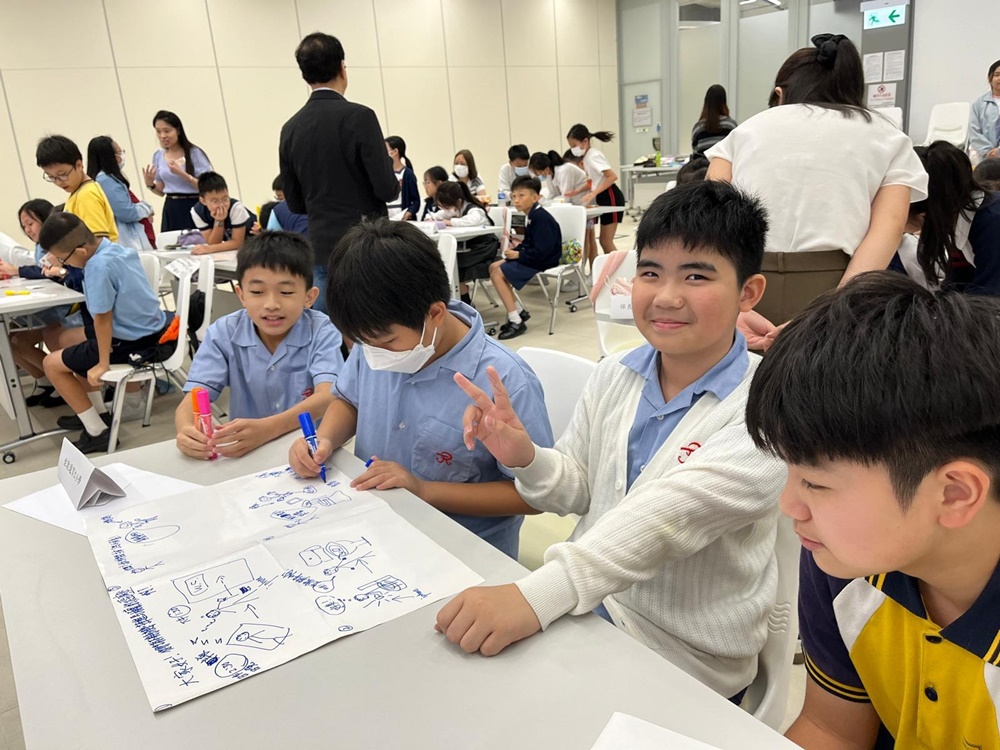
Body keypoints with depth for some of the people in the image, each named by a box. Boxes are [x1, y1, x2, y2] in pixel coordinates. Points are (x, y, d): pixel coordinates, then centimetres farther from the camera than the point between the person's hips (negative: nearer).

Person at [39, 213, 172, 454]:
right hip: (150, 330, 10)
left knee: (52, 363, 6)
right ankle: (98, 413, 38)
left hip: (134, 344, -9)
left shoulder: (98, 267, -25)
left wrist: (103, 364, -12)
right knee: (71, 344, 31)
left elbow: (102, 319, -20)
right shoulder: (116, 248, 1)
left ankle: (97, 432, 7)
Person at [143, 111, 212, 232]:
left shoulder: (194, 153, -7)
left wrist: (182, 174, -22)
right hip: (171, 210, 5)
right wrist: (150, 184, -4)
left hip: (194, 208, -5)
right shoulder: (158, 156, 9)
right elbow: (161, 191, 17)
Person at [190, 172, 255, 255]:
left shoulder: (236, 207, -31)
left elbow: (238, 243, -27)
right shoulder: (197, 211, -19)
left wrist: (209, 249, -36)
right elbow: (212, 244, -18)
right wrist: (218, 222, -34)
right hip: (230, 247, 4)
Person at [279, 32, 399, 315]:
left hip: (322, 250, 6)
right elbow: (386, 188, -15)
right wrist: (394, 183, 7)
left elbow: (295, 203, 10)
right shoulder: (359, 116, -12)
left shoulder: (291, 128, 6)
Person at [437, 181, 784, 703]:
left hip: (683, 661, -4)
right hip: (587, 607, 5)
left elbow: (668, 514, -32)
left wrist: (536, 595, -42)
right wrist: (525, 459, -14)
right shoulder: (613, 376, -1)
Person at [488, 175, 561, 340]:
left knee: (498, 274, -16)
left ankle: (516, 322, -13)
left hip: (542, 262, -10)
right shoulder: (532, 216, 9)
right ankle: (519, 311, 11)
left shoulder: (541, 218, -21)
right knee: (494, 267, 11)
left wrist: (518, 254, -17)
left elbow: (541, 251, -26)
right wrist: (519, 246, 1)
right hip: (534, 257, 11)